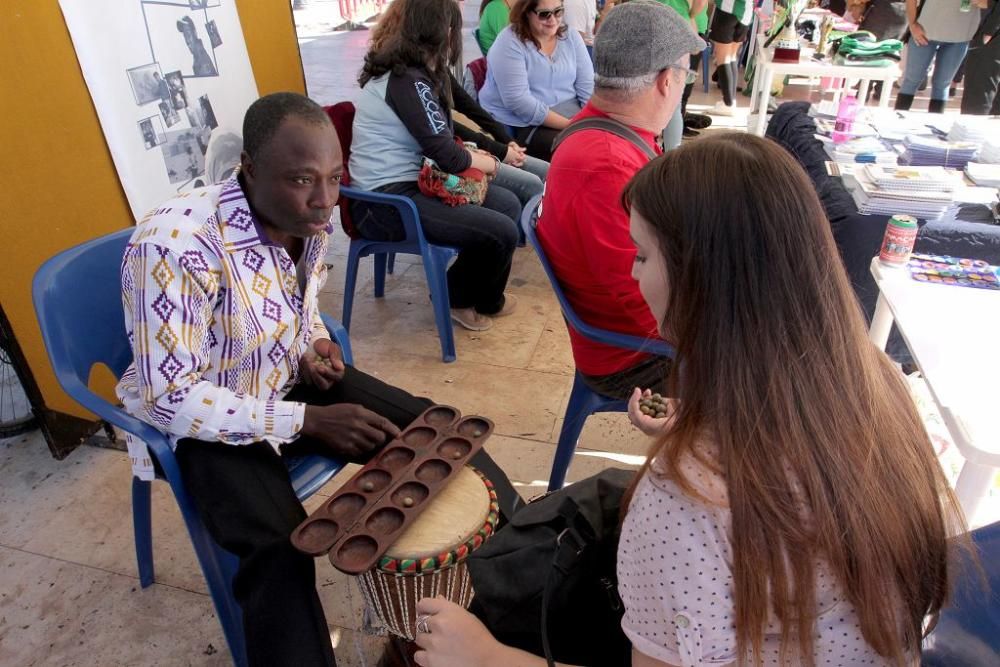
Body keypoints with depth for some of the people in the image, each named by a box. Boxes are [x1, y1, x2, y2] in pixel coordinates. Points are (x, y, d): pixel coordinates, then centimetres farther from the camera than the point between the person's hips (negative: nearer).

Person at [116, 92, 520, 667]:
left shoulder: (310, 219, -9)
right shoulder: (173, 247, -30)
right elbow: (169, 398, -26)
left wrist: (313, 345, -10)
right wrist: (306, 421, -28)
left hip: (290, 381, 6)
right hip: (203, 419, -5)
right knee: (280, 548, -30)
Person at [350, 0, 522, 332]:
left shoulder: (406, 69, 12)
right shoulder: (408, 80, -18)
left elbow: (434, 139, 17)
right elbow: (447, 156, -19)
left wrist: (470, 154, -1)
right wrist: (488, 162, 0)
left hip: (406, 183, 10)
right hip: (386, 201, -10)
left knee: (508, 204, 7)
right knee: (501, 231, -18)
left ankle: (465, 290, 18)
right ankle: (467, 298, 12)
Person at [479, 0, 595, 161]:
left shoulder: (571, 36, 8)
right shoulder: (510, 43, -10)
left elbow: (587, 86, 6)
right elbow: (518, 101, -20)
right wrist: (570, 125, -23)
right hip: (523, 126, -6)